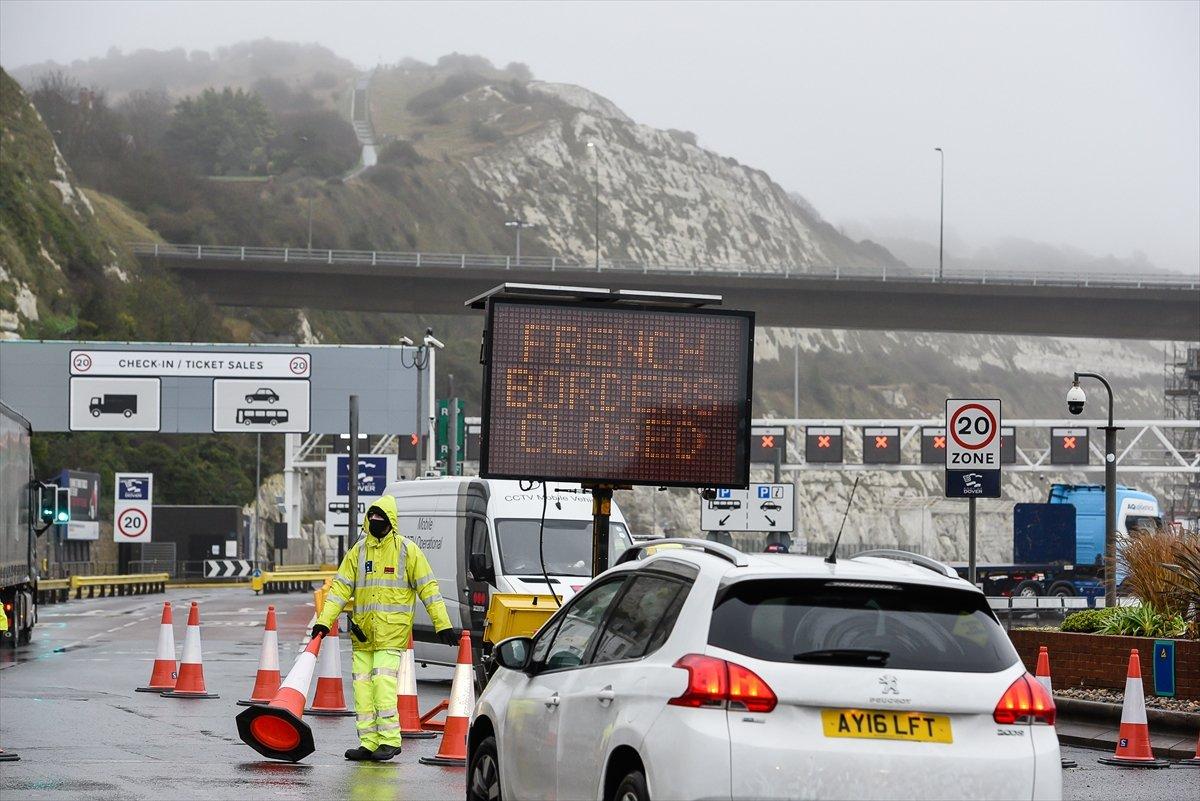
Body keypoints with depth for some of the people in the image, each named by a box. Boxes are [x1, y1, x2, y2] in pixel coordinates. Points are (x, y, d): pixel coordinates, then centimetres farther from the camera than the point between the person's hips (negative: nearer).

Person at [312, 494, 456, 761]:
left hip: (392, 631, -5)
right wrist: (324, 620, 2)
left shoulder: (407, 550, -1)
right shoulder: (358, 551, 11)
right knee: (362, 685, 3)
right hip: (362, 632, 5)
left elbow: (428, 588, -1)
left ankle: (390, 740, -9)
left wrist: (443, 625, -5)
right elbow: (341, 587, 11)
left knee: (383, 681, -15)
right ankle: (369, 743, 7)